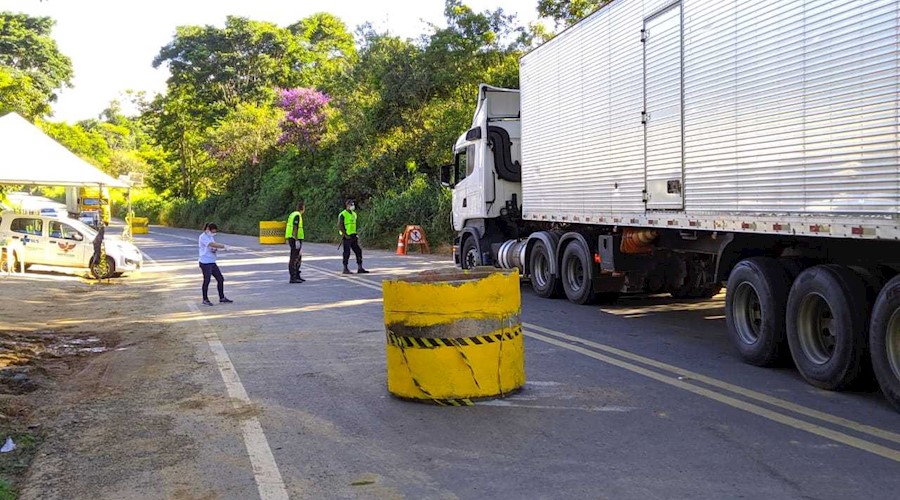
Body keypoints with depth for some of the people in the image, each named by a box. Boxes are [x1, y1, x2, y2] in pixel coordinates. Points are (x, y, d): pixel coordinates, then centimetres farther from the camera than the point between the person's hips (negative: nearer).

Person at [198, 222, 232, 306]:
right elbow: (212, 244, -28)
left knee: (220, 279, 7)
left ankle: (222, 298, 15)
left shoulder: (211, 236, 15)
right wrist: (224, 246, -28)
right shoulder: (203, 237, -13)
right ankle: (205, 300, 13)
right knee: (207, 280, -1)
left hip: (212, 262, 9)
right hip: (205, 263, -9)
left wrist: (215, 249, -5)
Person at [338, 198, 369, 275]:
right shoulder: (343, 214, -9)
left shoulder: (354, 214, 16)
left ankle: (360, 268, 9)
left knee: (358, 251, 4)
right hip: (347, 237, -8)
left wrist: (356, 235, 15)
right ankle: (345, 269, 4)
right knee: (347, 253, -5)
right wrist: (345, 235, -17)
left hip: (353, 236, 8)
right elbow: (339, 226, -14)